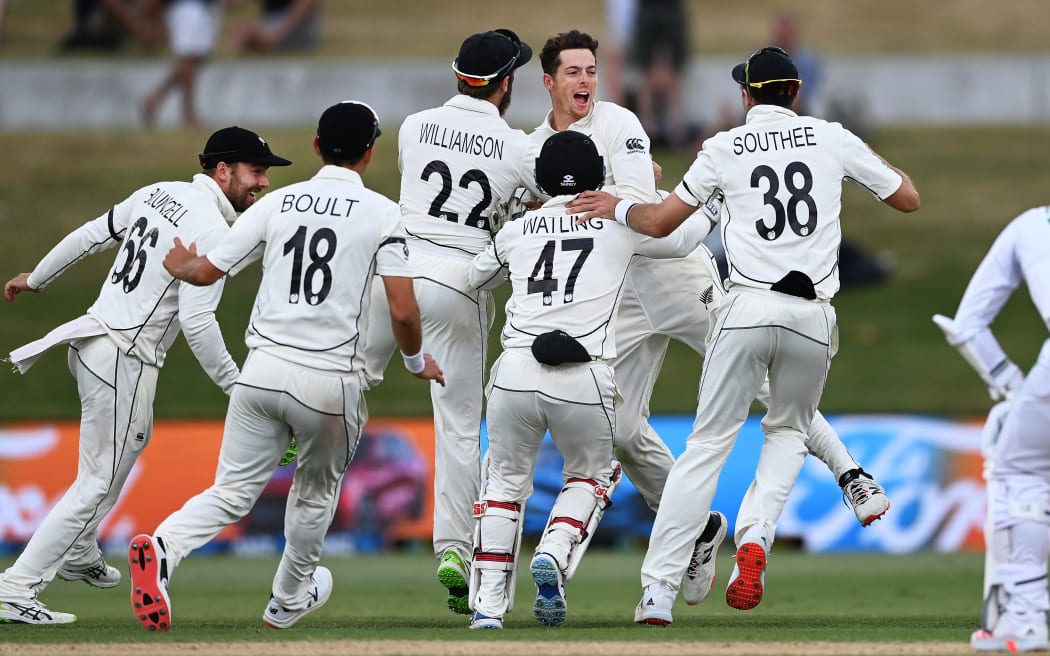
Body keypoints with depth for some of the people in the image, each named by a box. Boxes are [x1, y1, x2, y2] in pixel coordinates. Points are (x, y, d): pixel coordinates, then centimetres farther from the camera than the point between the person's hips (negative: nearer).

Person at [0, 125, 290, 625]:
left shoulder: (158, 194, 8)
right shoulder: (213, 231, -18)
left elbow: (91, 235, 17)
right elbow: (197, 323, -23)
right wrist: (234, 384, -15)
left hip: (90, 338, 10)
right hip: (124, 358, -10)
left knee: (132, 440, 32)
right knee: (99, 481, -5)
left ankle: (78, 554, 42)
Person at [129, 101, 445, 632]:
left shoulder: (277, 203, 7)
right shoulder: (382, 214, -1)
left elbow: (205, 272, 9)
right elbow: (403, 311, -8)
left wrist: (178, 265, 33)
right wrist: (417, 362, 13)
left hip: (262, 369, 2)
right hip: (332, 379, -2)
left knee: (233, 492, 4)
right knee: (317, 492, 23)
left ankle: (163, 547, -24)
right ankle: (289, 601, 38)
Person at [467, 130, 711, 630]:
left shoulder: (517, 230, 15)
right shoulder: (619, 225, 10)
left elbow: (471, 277, 32)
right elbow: (682, 239, 26)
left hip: (515, 371, 1)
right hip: (585, 381, -1)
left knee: (507, 480, 20)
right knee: (590, 476, 24)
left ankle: (488, 605, 10)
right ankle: (554, 556, -4)